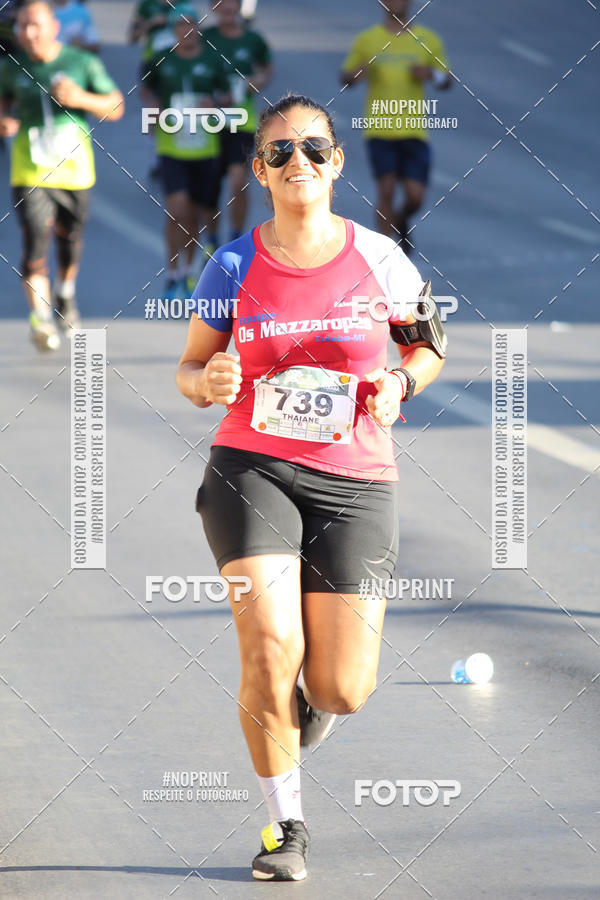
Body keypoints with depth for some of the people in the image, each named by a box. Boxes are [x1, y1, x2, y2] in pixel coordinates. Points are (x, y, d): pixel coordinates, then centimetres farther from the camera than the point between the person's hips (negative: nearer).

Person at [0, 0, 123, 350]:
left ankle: (65, 294, 44)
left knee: (70, 240, 15)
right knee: (35, 240, -16)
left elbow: (116, 108, -1)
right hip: (30, 172, -1)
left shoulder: (83, 64, -4)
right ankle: (41, 317, -18)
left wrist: (80, 98, -18)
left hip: (74, 168, 1)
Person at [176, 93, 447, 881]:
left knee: (341, 690, -4)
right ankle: (286, 826, 2)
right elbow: (190, 371, 9)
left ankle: (309, 707, 37)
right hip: (252, 469, -1)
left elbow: (429, 344, 14)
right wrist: (209, 381, -14)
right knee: (271, 651, -19)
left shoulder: (377, 257, 0)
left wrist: (401, 382, -7)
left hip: (355, 483, 1)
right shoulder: (234, 266, 0)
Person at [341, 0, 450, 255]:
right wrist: (355, 75, -11)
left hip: (414, 131, 1)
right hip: (379, 129, -1)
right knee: (386, 190, -12)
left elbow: (446, 81, 13)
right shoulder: (367, 39, 6)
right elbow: (344, 77, 13)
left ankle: (400, 222, 31)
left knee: (415, 197, -4)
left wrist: (432, 75, -10)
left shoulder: (428, 40, 7)